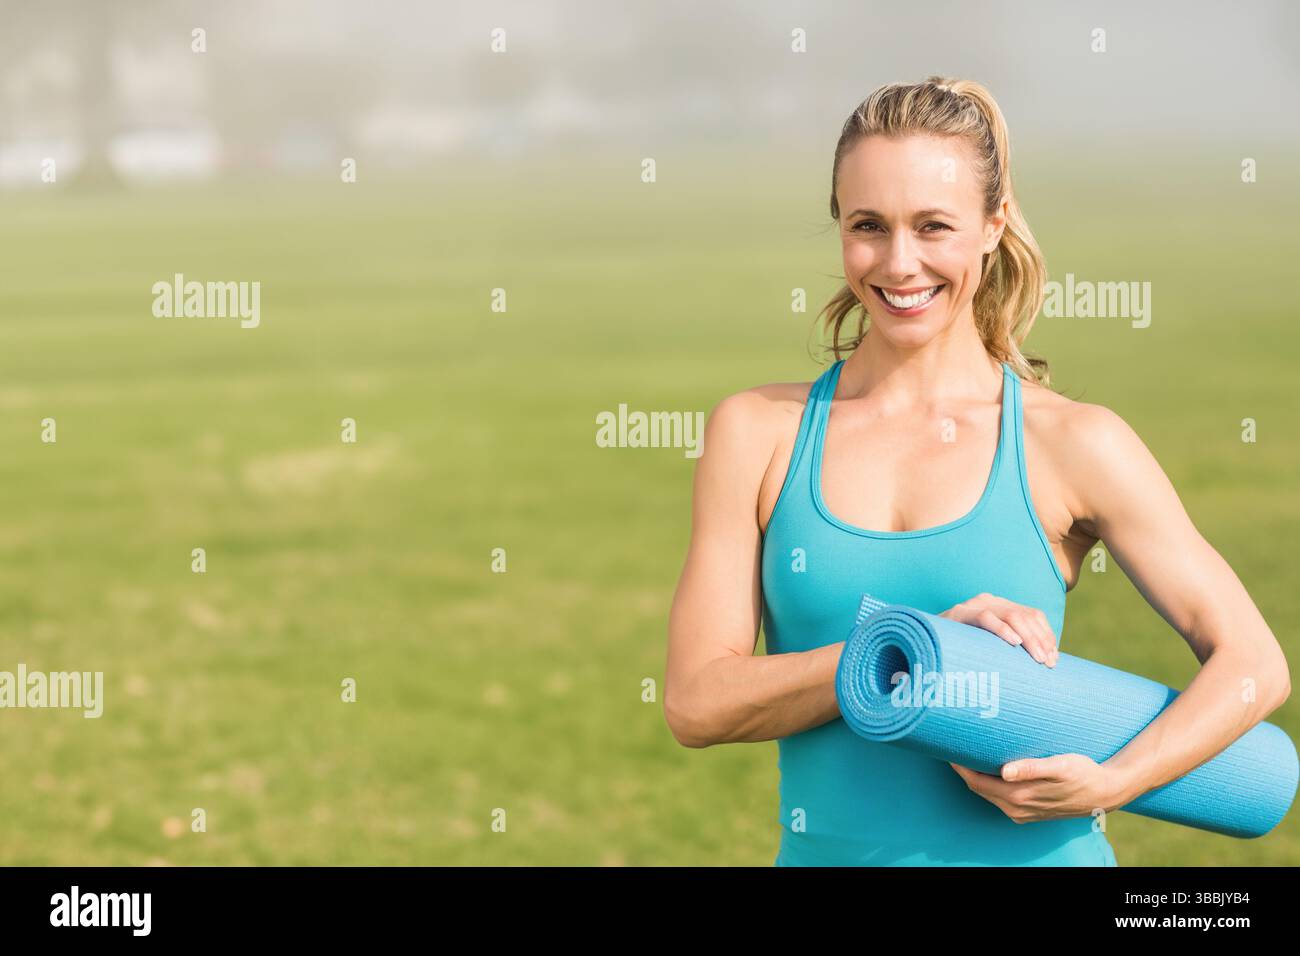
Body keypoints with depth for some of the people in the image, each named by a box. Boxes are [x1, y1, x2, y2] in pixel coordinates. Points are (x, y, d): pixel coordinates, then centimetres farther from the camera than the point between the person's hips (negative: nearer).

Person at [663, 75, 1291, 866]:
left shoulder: (1071, 444, -2)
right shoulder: (758, 433, 1)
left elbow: (1253, 665, -1)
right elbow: (695, 702, -6)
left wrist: (1110, 782, -16)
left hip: (1033, 850, -1)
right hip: (829, 849, 1)